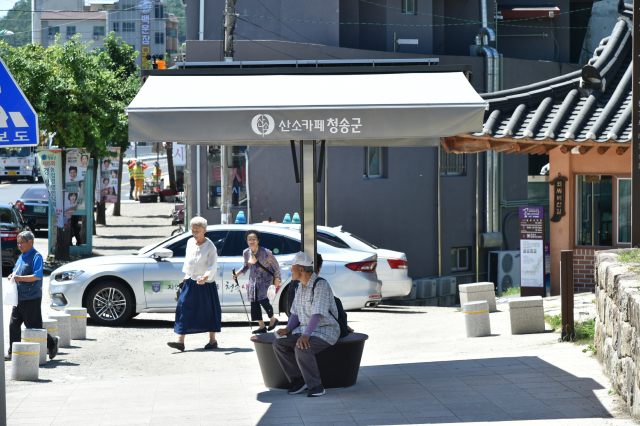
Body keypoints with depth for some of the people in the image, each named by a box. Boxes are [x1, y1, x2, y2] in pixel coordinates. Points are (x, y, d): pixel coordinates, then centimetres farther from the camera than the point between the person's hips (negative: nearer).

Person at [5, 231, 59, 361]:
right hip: (19, 297, 8)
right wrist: (12, 276, 3)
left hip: (31, 298, -8)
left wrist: (19, 278, -24)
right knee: (14, 324, 5)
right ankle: (12, 352, 10)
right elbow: (16, 272, 27)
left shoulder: (36, 257, -11)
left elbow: (38, 276, -22)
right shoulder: (21, 257, 16)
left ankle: (52, 343, 13)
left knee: (34, 326, -5)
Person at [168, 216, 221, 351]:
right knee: (184, 309, -5)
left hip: (206, 284, -5)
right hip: (190, 283, 5)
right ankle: (180, 341, -9)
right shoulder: (190, 243, 7)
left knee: (209, 311, 5)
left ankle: (212, 340, 19)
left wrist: (205, 277, -33)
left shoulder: (210, 246, -11)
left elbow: (213, 266, -17)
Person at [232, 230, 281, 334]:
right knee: (254, 302, 1)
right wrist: (237, 274, 1)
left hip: (266, 278, -6)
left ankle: (273, 320, 3)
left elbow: (275, 265, -7)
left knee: (262, 299, -20)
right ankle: (262, 326, 10)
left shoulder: (265, 252, -17)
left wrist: (277, 278, -6)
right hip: (253, 279, 6)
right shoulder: (246, 253, -1)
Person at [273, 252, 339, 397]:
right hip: (305, 329, 9)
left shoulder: (321, 285, -19)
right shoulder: (301, 287, 10)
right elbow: (295, 313, 14)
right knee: (279, 345, -9)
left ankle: (315, 386, -18)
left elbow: (317, 314, -27)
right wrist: (288, 329, -5)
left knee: (301, 349, -34)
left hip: (325, 331, -9)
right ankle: (298, 381, -4)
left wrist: (306, 335, -36)